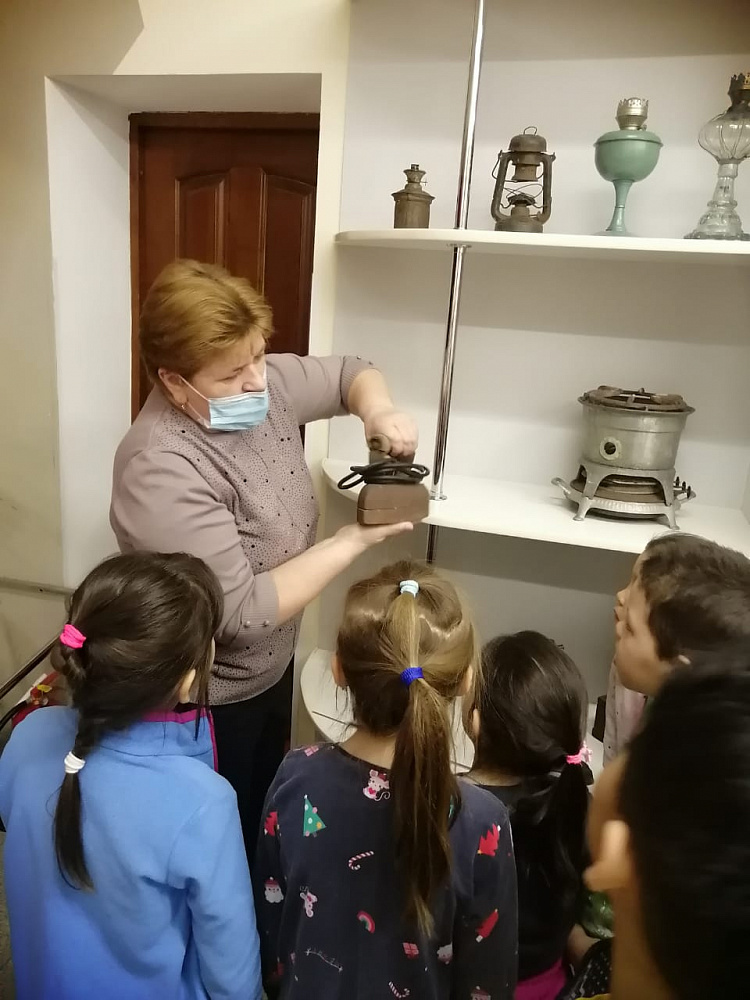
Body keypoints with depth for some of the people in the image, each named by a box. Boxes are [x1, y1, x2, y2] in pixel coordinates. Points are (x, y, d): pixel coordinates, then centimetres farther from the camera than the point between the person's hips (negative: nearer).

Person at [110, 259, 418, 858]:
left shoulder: (267, 384, -11)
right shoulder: (163, 471, -33)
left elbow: (351, 373, 7)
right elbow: (241, 614, -32)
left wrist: (378, 412, -16)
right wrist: (351, 543, -26)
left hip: (272, 665, 8)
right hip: (208, 699, -8)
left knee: (264, 814, 30)